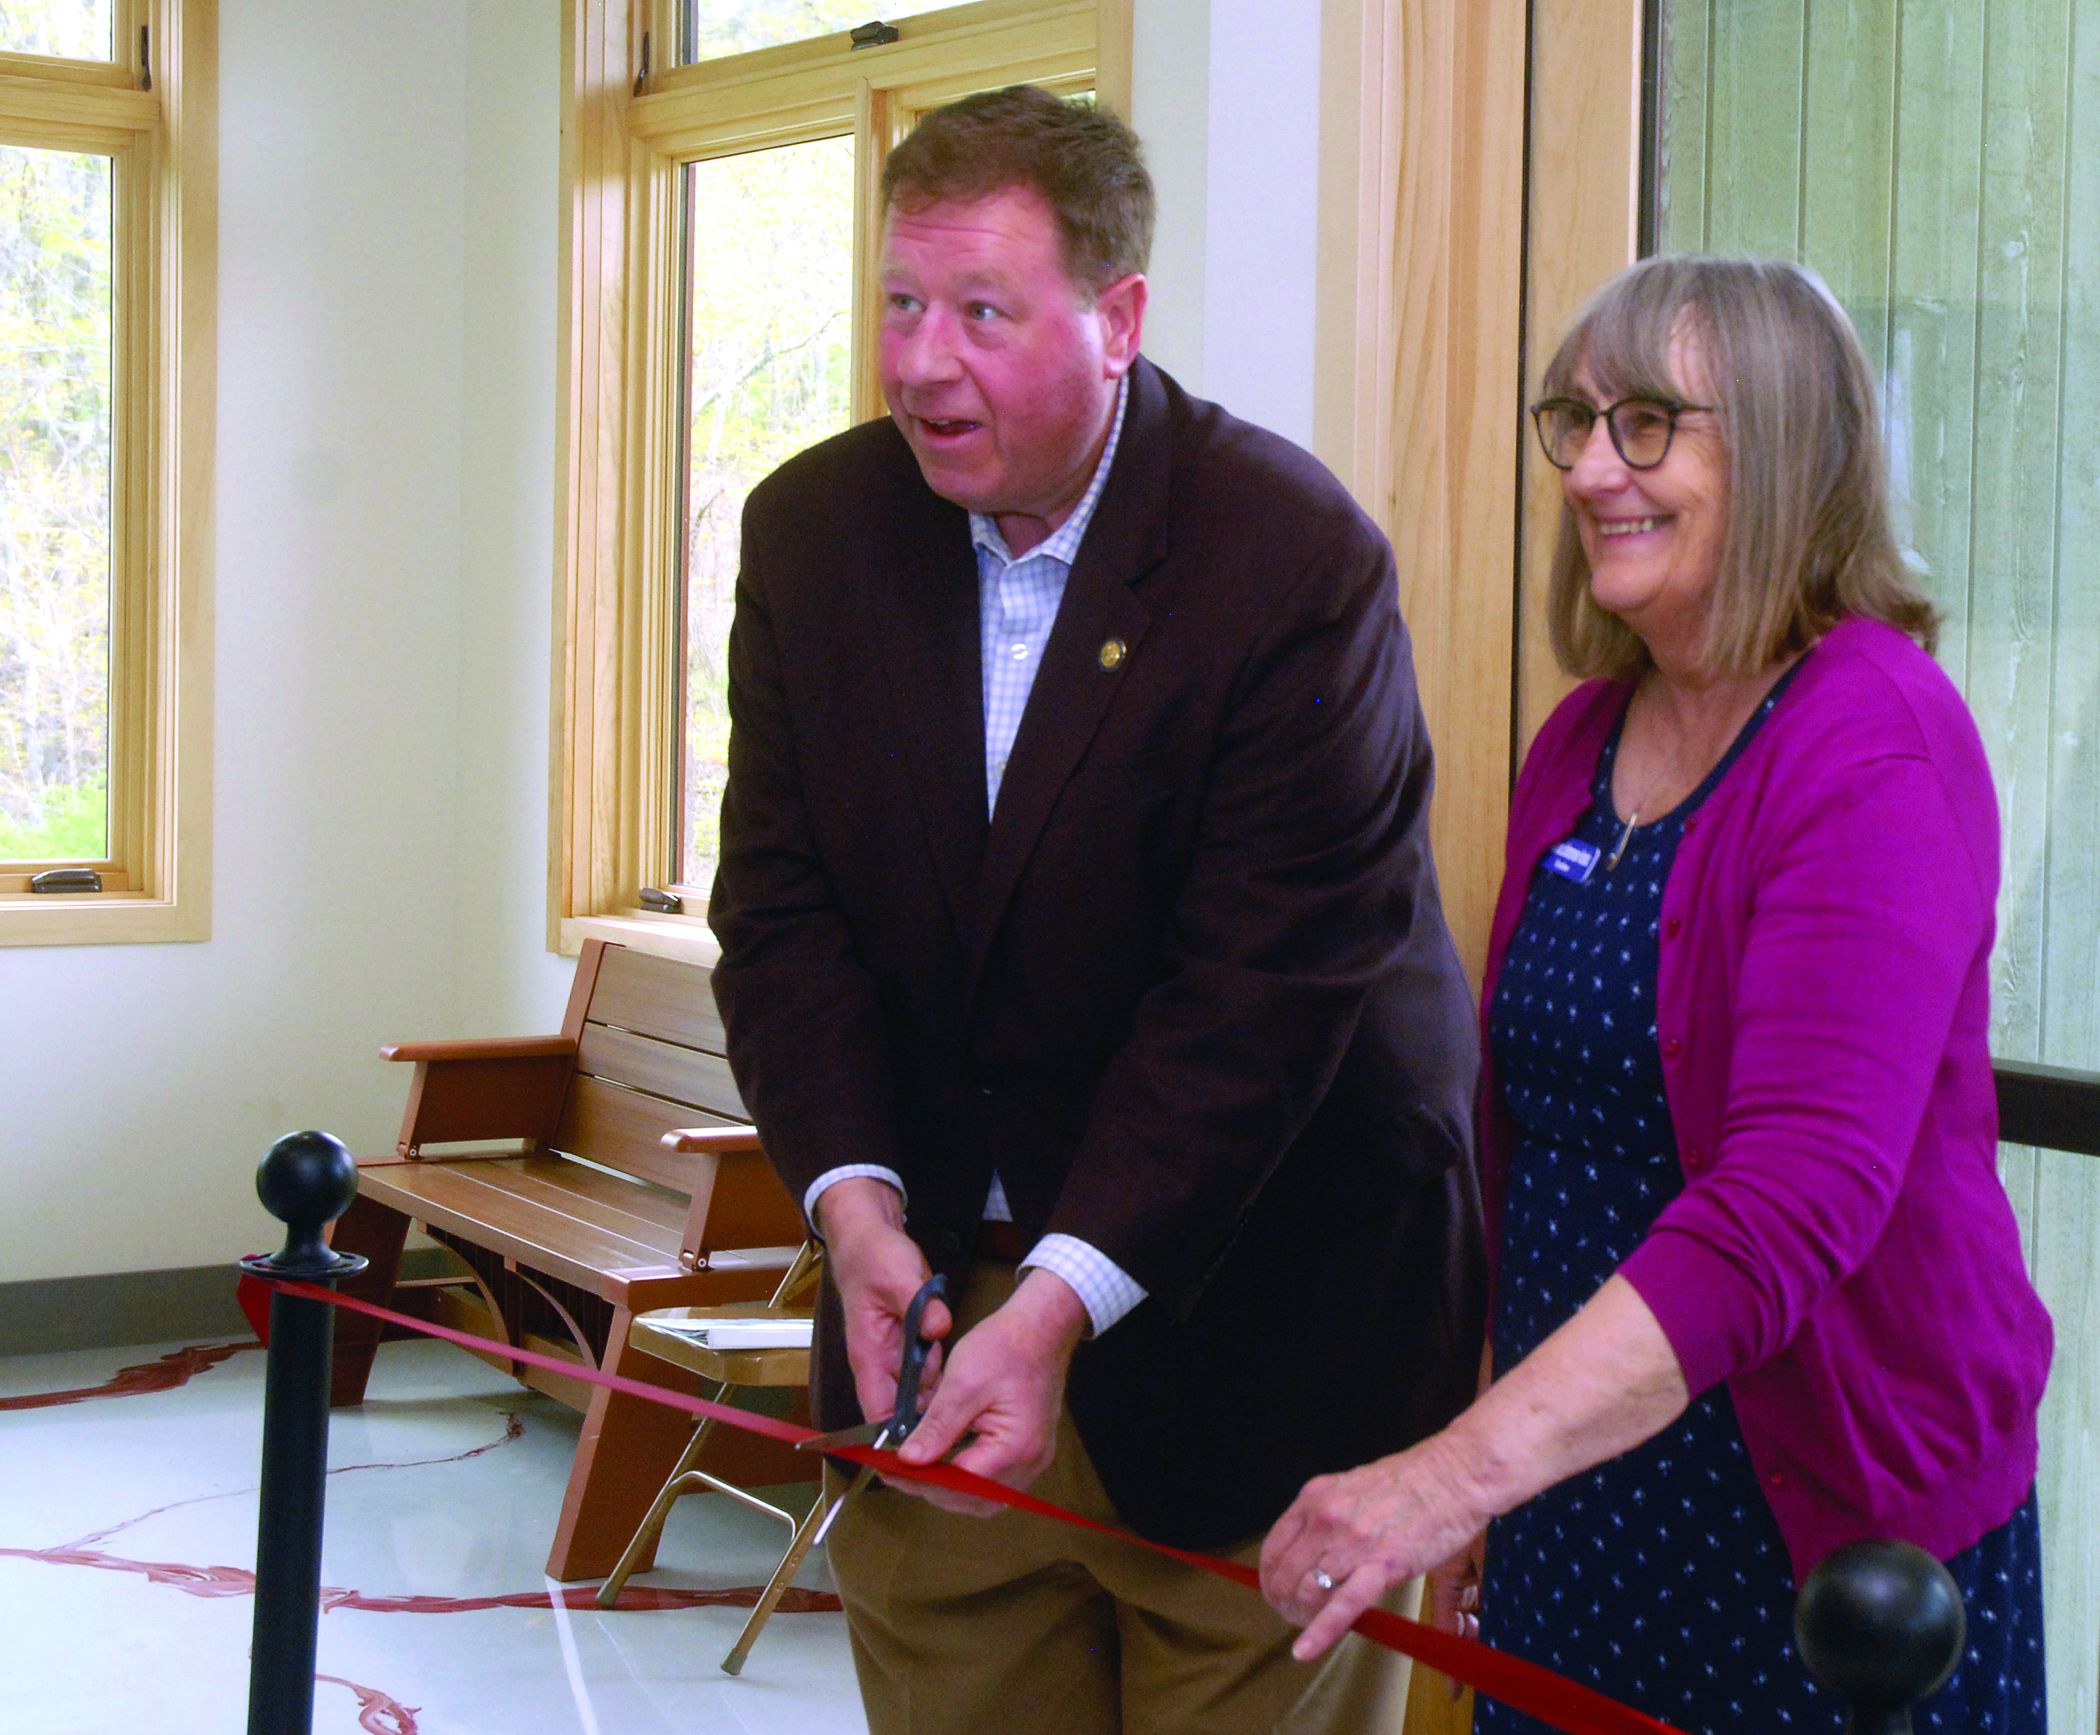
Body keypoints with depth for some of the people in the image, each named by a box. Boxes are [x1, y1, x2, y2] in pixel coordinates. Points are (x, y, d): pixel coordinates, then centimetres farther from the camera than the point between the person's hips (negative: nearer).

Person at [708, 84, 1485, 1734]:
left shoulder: (1300, 561, -16)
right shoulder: (812, 531, 2)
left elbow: (1258, 987, -20)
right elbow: (783, 909, 1)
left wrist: (1064, 1299, -27)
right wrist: (856, 1200, -14)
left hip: (1243, 1308, -4)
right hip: (936, 1276, 5)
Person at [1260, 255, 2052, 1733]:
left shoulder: (1879, 749, -17)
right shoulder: (1580, 741, 7)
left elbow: (1790, 1206, -29)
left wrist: (1465, 1468, -37)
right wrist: (1468, 1469, 12)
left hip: (1822, 1513, -6)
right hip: (1569, 1476, 6)